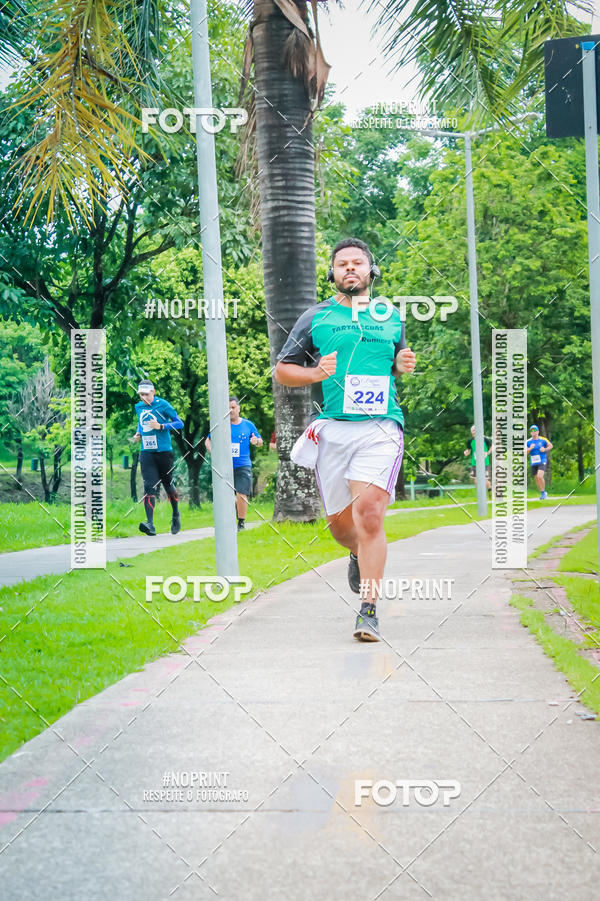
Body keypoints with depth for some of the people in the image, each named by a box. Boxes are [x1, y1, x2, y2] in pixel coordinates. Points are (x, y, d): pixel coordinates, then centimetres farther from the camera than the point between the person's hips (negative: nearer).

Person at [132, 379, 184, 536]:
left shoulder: (162, 405, -6)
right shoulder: (138, 407, 10)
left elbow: (179, 423, -5)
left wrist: (160, 426, -17)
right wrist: (138, 433, 10)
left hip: (163, 451, -3)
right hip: (146, 453, 3)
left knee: (168, 484, 10)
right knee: (149, 486, -10)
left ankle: (176, 515, 36)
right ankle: (150, 524, -19)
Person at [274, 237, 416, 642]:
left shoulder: (391, 317, 15)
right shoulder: (315, 317, 9)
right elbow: (282, 370, 12)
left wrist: (404, 364, 7)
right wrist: (315, 373, -7)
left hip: (381, 428, -1)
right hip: (333, 429, 1)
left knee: (369, 514, -18)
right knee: (340, 521, 7)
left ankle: (369, 611, -16)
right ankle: (360, 556, 44)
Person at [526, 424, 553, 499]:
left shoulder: (543, 440, -3)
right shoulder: (528, 442, 1)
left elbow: (550, 446, 11)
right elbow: (526, 453, -2)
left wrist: (545, 449, -8)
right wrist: (530, 449, -22)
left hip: (542, 462, -3)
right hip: (533, 463, 3)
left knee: (540, 476, -22)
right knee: (536, 479, 9)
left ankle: (543, 492, -6)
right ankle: (542, 493, 28)